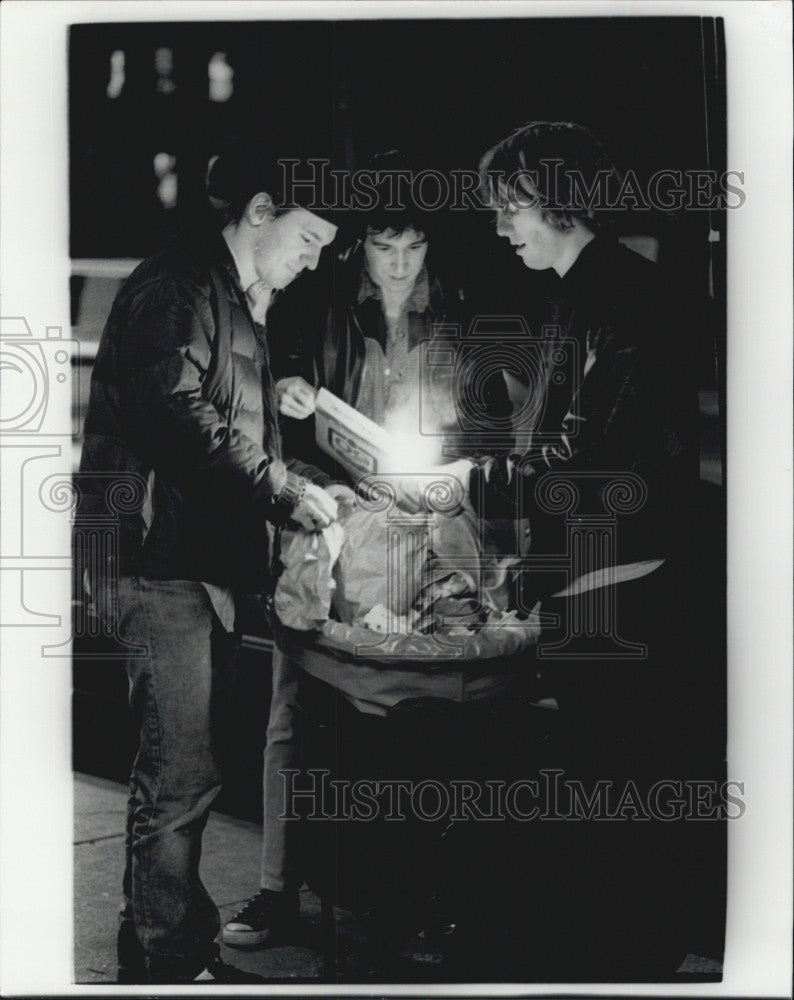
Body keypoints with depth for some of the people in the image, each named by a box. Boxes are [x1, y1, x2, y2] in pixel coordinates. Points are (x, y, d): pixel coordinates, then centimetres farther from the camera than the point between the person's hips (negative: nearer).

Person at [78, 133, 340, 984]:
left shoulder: (241, 303, 23)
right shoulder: (176, 284, -8)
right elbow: (179, 411, -21)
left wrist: (294, 489, 14)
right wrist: (283, 489, -18)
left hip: (209, 556, 10)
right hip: (162, 554, -10)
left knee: (183, 768, 13)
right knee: (180, 772, -9)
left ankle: (170, 946, 23)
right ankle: (166, 961, 1)